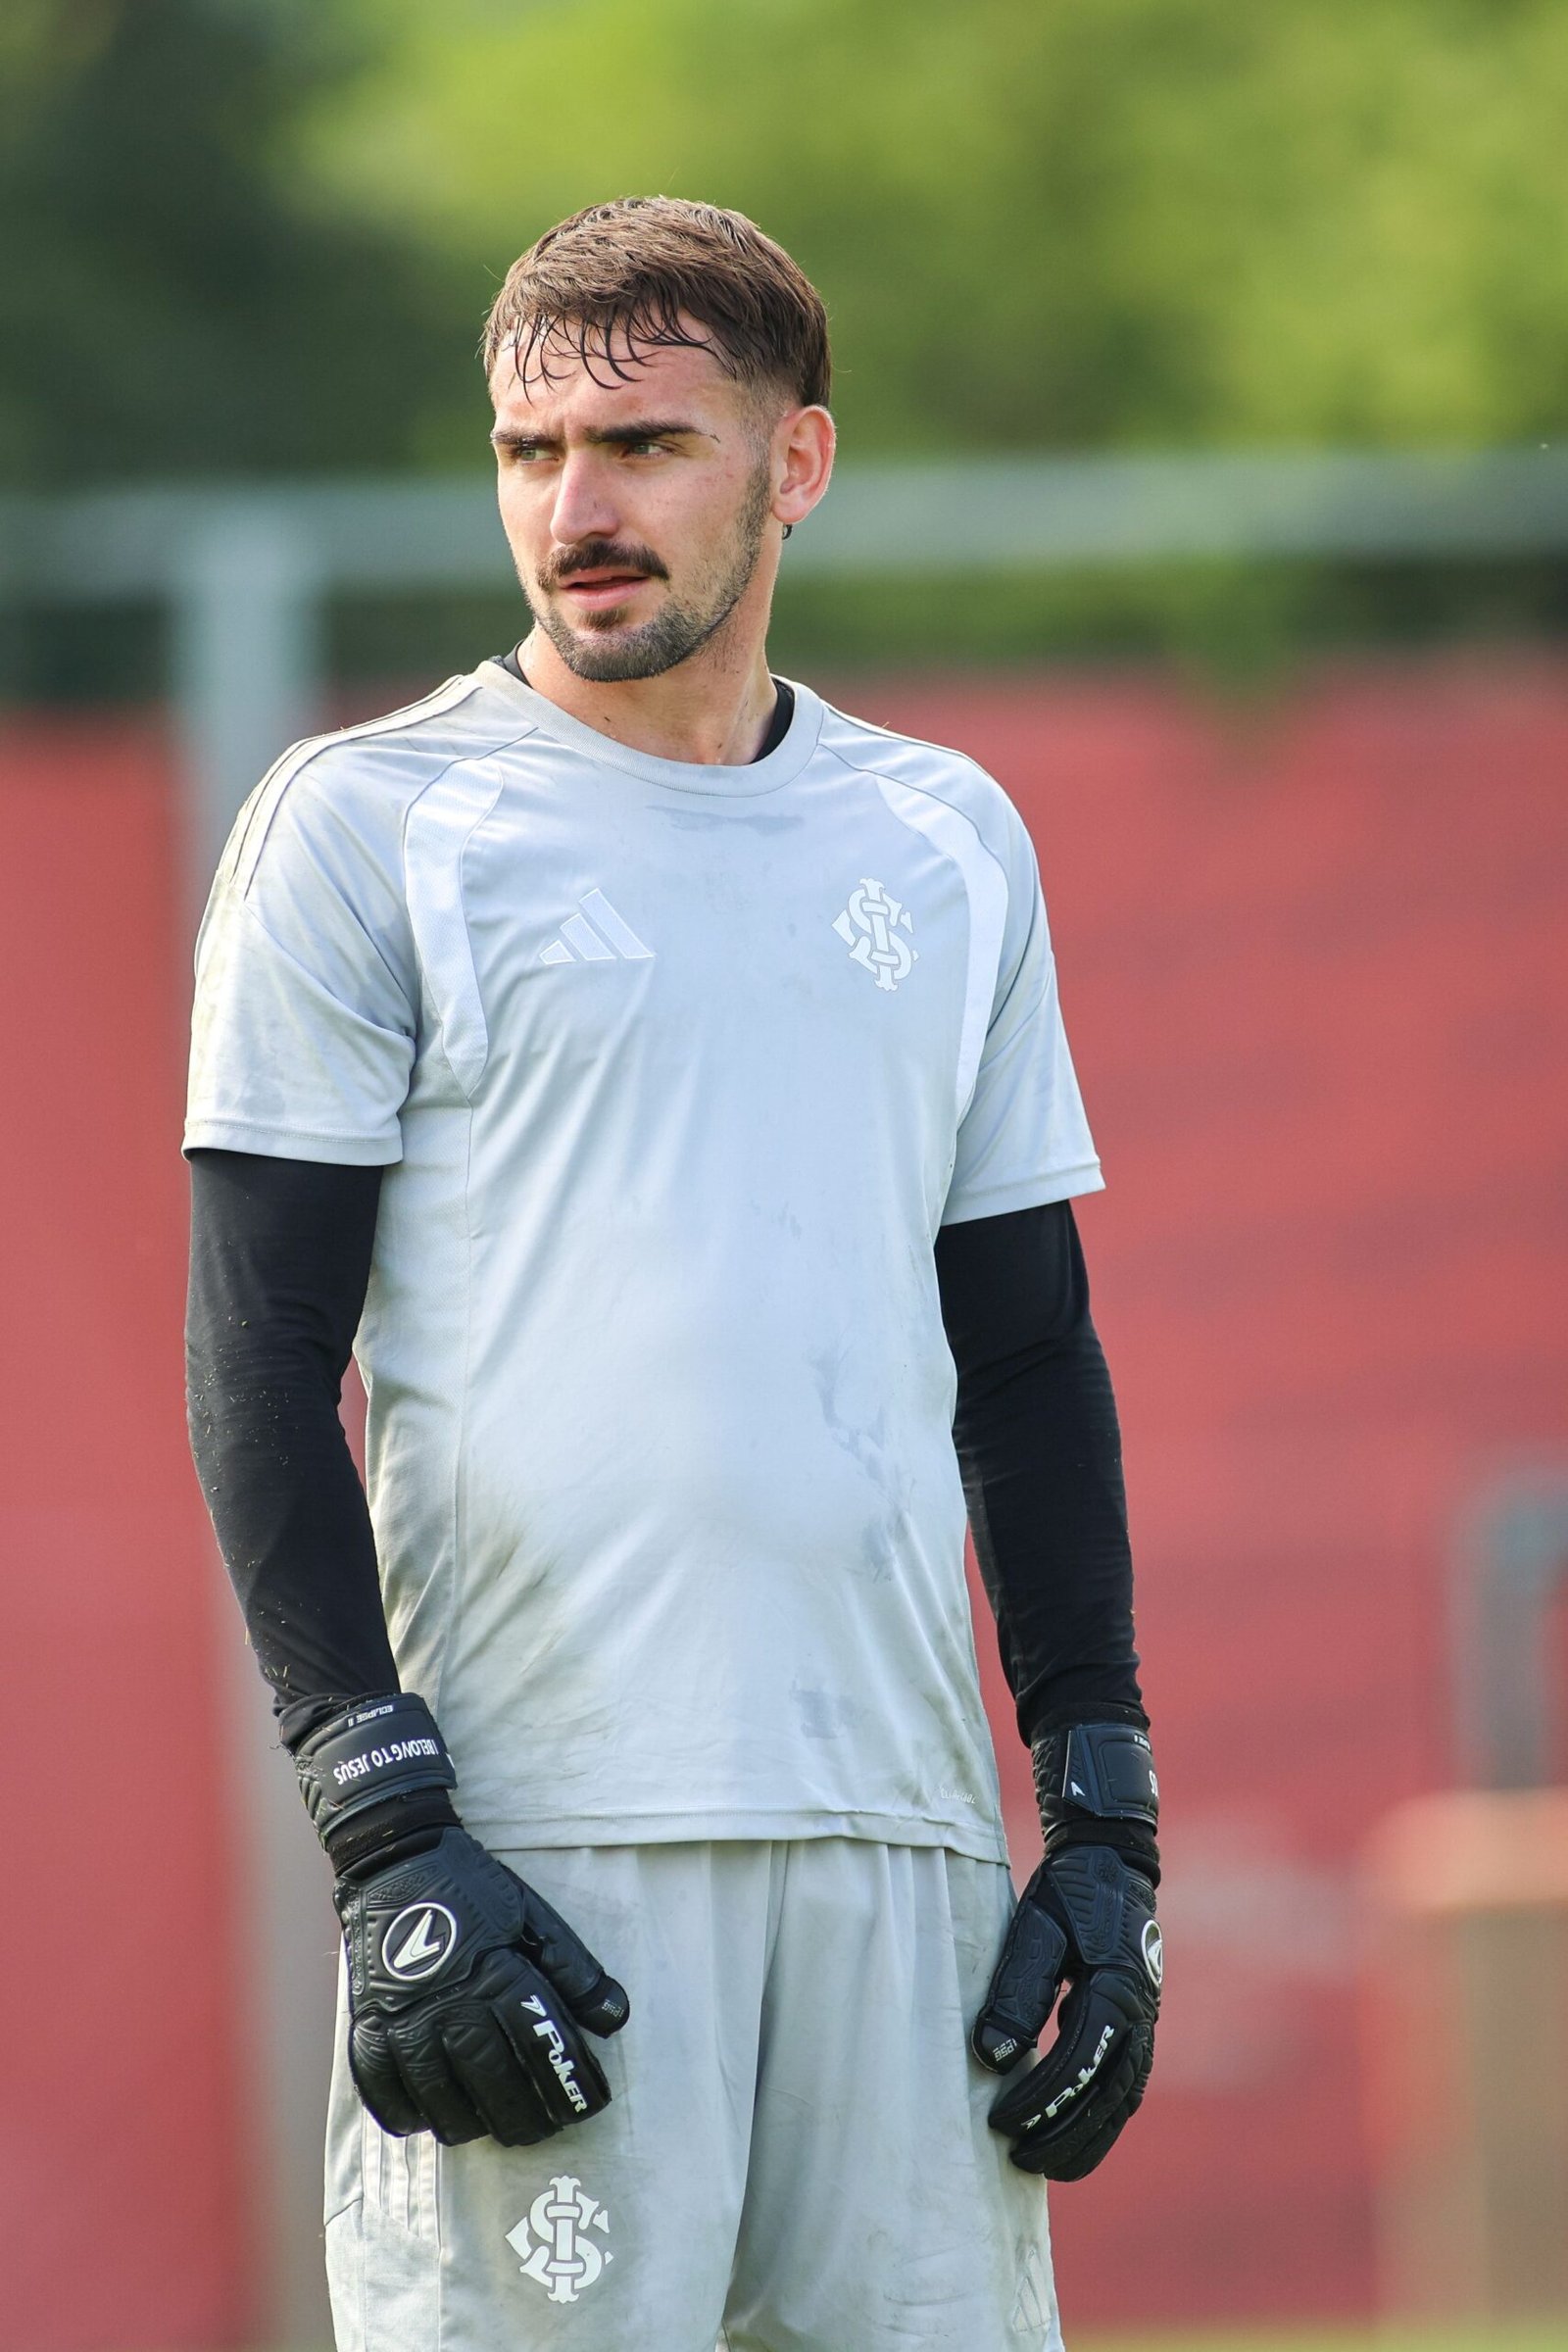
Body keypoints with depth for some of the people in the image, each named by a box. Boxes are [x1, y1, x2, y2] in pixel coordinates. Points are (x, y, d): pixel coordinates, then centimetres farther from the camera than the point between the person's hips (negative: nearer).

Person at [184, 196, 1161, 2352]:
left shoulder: (946, 842, 16)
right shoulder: (370, 827, 2)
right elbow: (262, 1366, -2)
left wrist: (1106, 1824, 10)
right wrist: (385, 1836, -12)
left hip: (904, 1845, 4)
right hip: (538, 1833, -4)